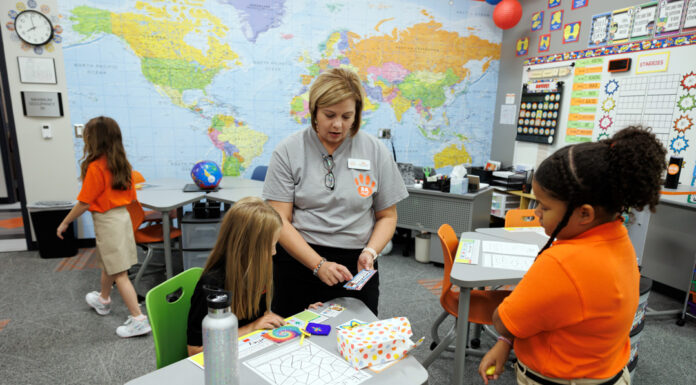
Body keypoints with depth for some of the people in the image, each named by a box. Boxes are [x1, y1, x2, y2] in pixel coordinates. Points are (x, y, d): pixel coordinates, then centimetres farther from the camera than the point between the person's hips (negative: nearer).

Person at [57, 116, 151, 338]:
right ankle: (103, 300, 50)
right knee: (108, 264, 28)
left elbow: (84, 203, -15)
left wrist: (64, 223, -2)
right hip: (123, 215, 8)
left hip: (106, 221, -8)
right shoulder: (122, 164, 3)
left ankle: (138, 319, -2)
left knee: (119, 274, -3)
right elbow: (131, 196, 10)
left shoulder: (96, 167, -18)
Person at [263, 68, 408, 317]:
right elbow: (280, 221, -8)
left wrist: (370, 252, -10)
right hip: (298, 263, 0)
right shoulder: (288, 151, -4)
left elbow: (387, 217, 7)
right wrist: (319, 264, -16)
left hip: (355, 268, 1)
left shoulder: (375, 151, 1)